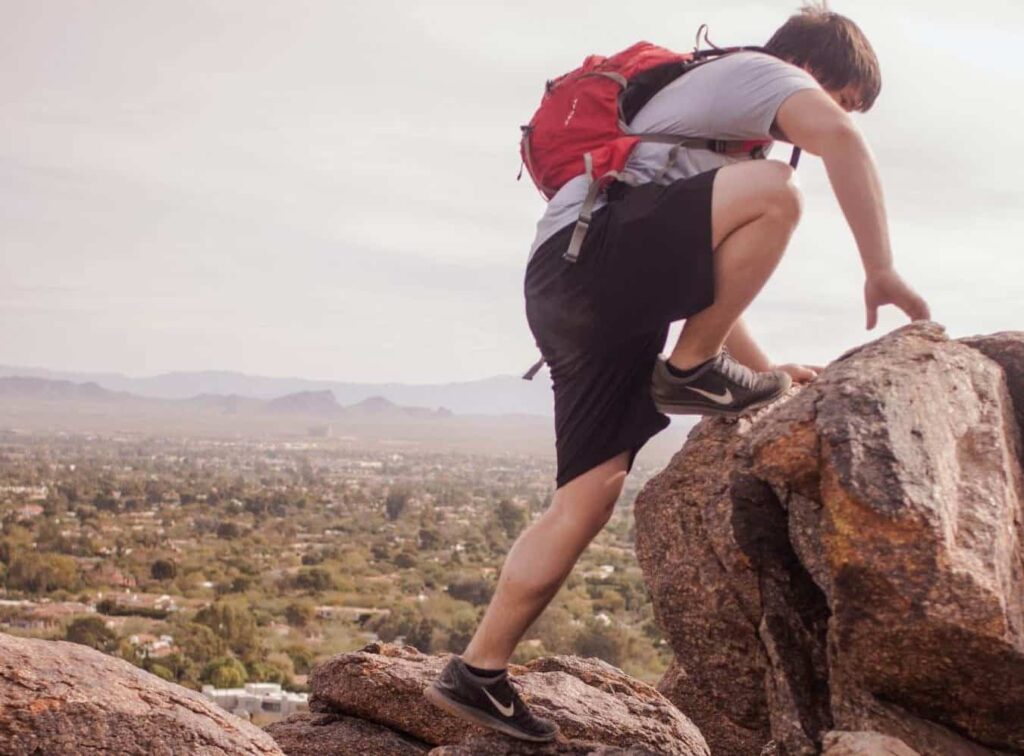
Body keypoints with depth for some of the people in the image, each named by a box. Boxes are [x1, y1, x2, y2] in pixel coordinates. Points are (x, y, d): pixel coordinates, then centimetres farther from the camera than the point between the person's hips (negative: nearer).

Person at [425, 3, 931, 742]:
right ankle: (691, 369, -9)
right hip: (589, 250, -10)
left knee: (592, 491, 3)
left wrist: (764, 370, 27)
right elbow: (841, 140, -15)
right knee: (775, 190, -23)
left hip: (570, 292, 10)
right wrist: (881, 270, -14)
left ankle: (479, 671, 4)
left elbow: (708, 284, 36)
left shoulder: (721, 134, 37)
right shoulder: (758, 71, 8)